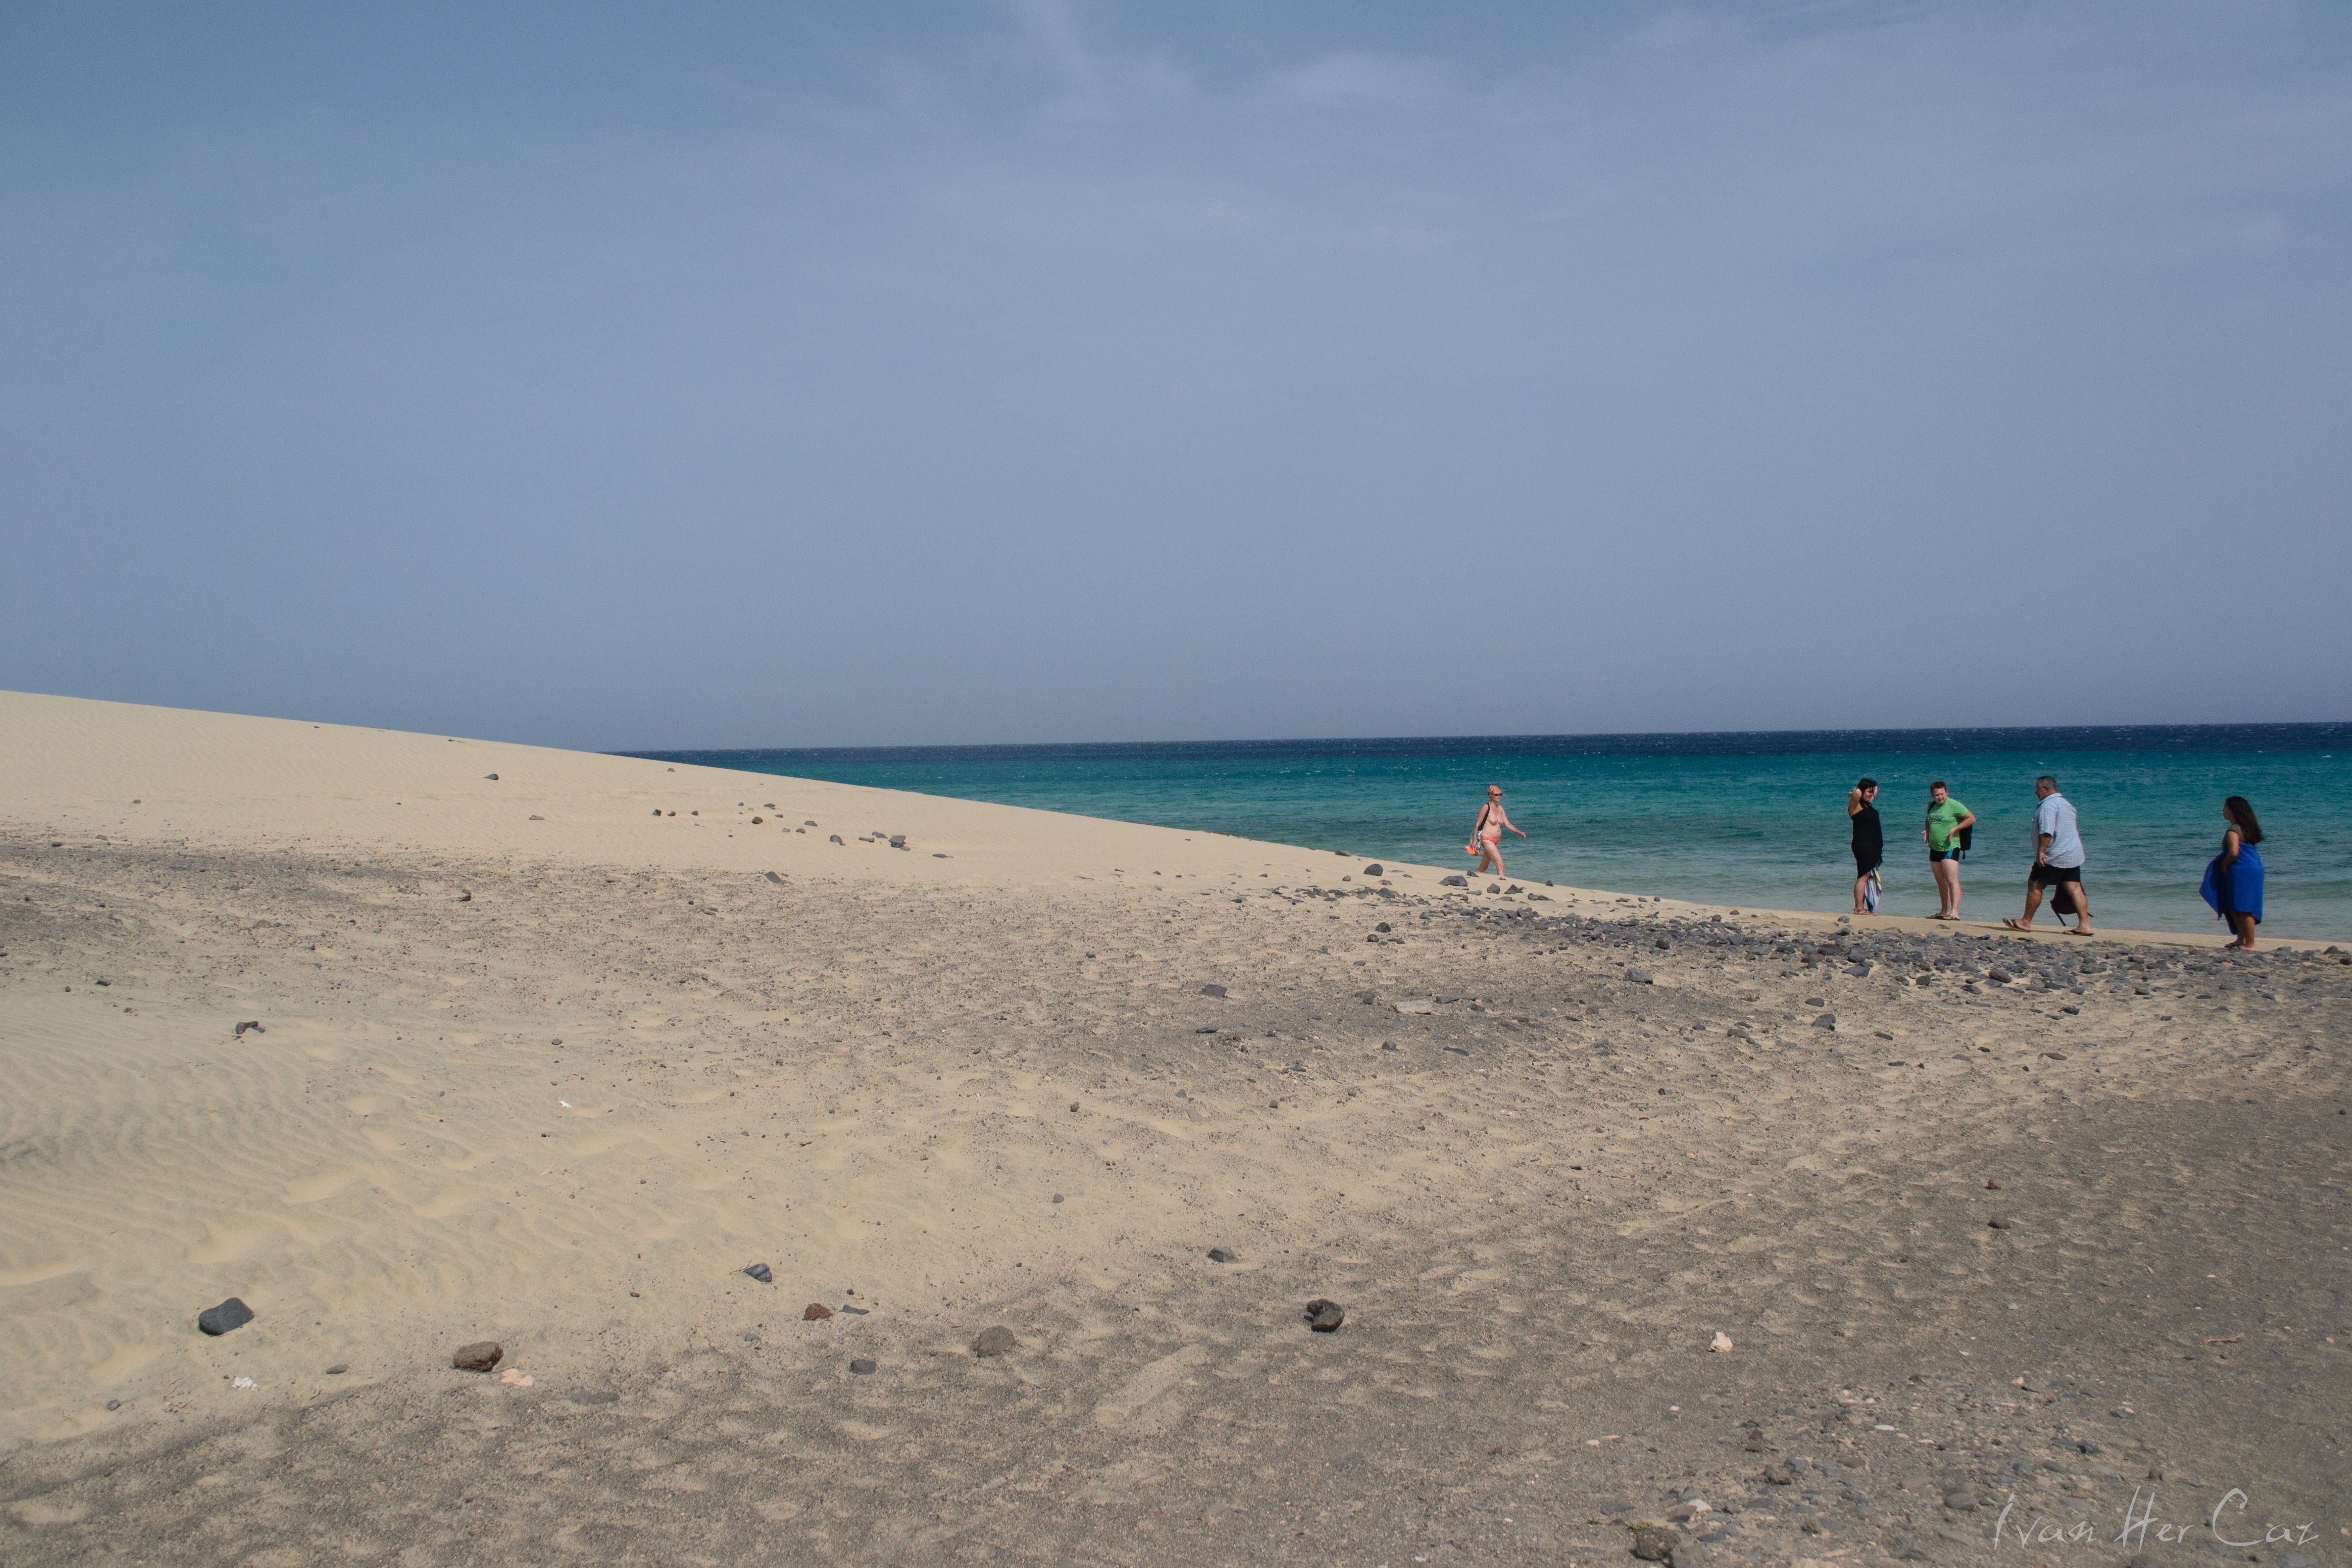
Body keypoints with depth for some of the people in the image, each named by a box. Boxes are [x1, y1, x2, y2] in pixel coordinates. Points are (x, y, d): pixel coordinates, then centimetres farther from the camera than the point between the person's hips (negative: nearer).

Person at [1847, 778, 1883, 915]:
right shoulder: (1855, 805, -9)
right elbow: (1857, 793, -30)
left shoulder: (1868, 805, 17)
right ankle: (1859, 909, -9)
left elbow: (1876, 789, 33)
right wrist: (1855, 793, -9)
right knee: (1863, 876, -10)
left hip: (1873, 846, 9)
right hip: (1862, 845, -9)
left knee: (1867, 877, 10)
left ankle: (1862, 908, 13)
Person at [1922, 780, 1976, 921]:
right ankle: (1944, 912, 18)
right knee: (1941, 882, 12)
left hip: (1950, 848, -7)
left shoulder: (1954, 805, -10)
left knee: (1952, 880, -14)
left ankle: (1955, 912, -20)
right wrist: (1926, 830, 8)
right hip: (1935, 849, 7)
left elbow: (1972, 819, -11)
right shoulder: (1931, 806, 12)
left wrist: (1955, 829, -18)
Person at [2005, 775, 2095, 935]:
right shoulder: (2067, 803, 20)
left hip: (2054, 857, -9)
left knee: (2035, 885, 0)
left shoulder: (2048, 805, -12)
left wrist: (2041, 851, -24)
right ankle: (2085, 925, -3)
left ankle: (2026, 922, 6)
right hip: (2073, 856, 9)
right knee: (2074, 889, 3)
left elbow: (2047, 831, -24)